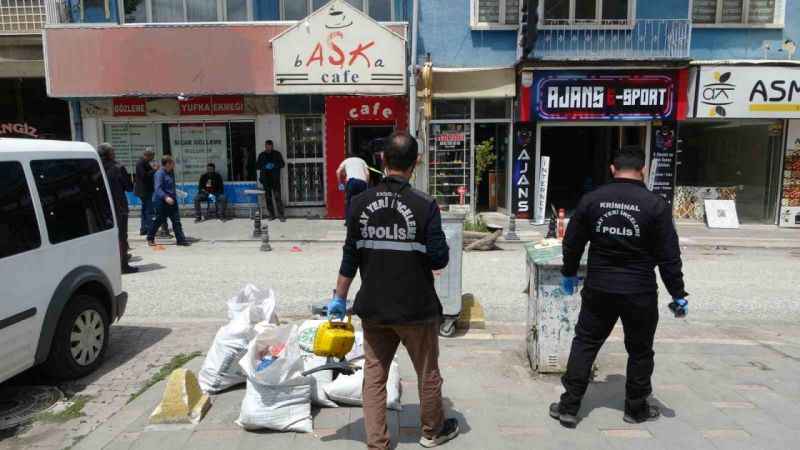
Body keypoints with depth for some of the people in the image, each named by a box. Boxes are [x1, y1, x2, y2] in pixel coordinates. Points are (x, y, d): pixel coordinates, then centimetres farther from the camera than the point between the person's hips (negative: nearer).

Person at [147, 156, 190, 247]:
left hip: (171, 200, 8)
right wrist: (166, 197, -38)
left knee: (176, 220, 3)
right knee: (159, 220, 4)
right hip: (161, 201, -8)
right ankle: (150, 238, 23)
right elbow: (158, 188, -25)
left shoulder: (171, 172, 10)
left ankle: (181, 239, 5)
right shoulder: (159, 173, -15)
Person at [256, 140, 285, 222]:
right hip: (266, 179, 3)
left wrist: (274, 165, -13)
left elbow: (282, 164, 6)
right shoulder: (261, 155, 11)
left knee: (278, 197, -9)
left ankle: (281, 215, -6)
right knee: (268, 197, 5)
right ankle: (271, 215, 14)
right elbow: (257, 165, 13)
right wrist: (264, 166, -8)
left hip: (275, 179, -3)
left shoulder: (277, 154, 5)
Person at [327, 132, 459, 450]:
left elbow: (350, 257, -1)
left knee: (374, 376, 14)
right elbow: (439, 260, -13)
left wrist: (339, 298, 8)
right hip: (416, 307, -2)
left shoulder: (361, 203, -5)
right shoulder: (424, 205, -15)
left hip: (373, 307, 3)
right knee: (428, 373, 18)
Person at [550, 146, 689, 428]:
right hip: (639, 292, -2)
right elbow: (669, 256, -6)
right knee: (640, 351, 16)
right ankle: (636, 409, 30)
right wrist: (678, 294, 3)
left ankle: (569, 407, 14)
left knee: (585, 344, 12)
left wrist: (569, 273, 21)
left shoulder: (591, 199, -1)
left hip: (599, 288, 2)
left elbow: (572, 242, 6)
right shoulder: (655, 204, -8)